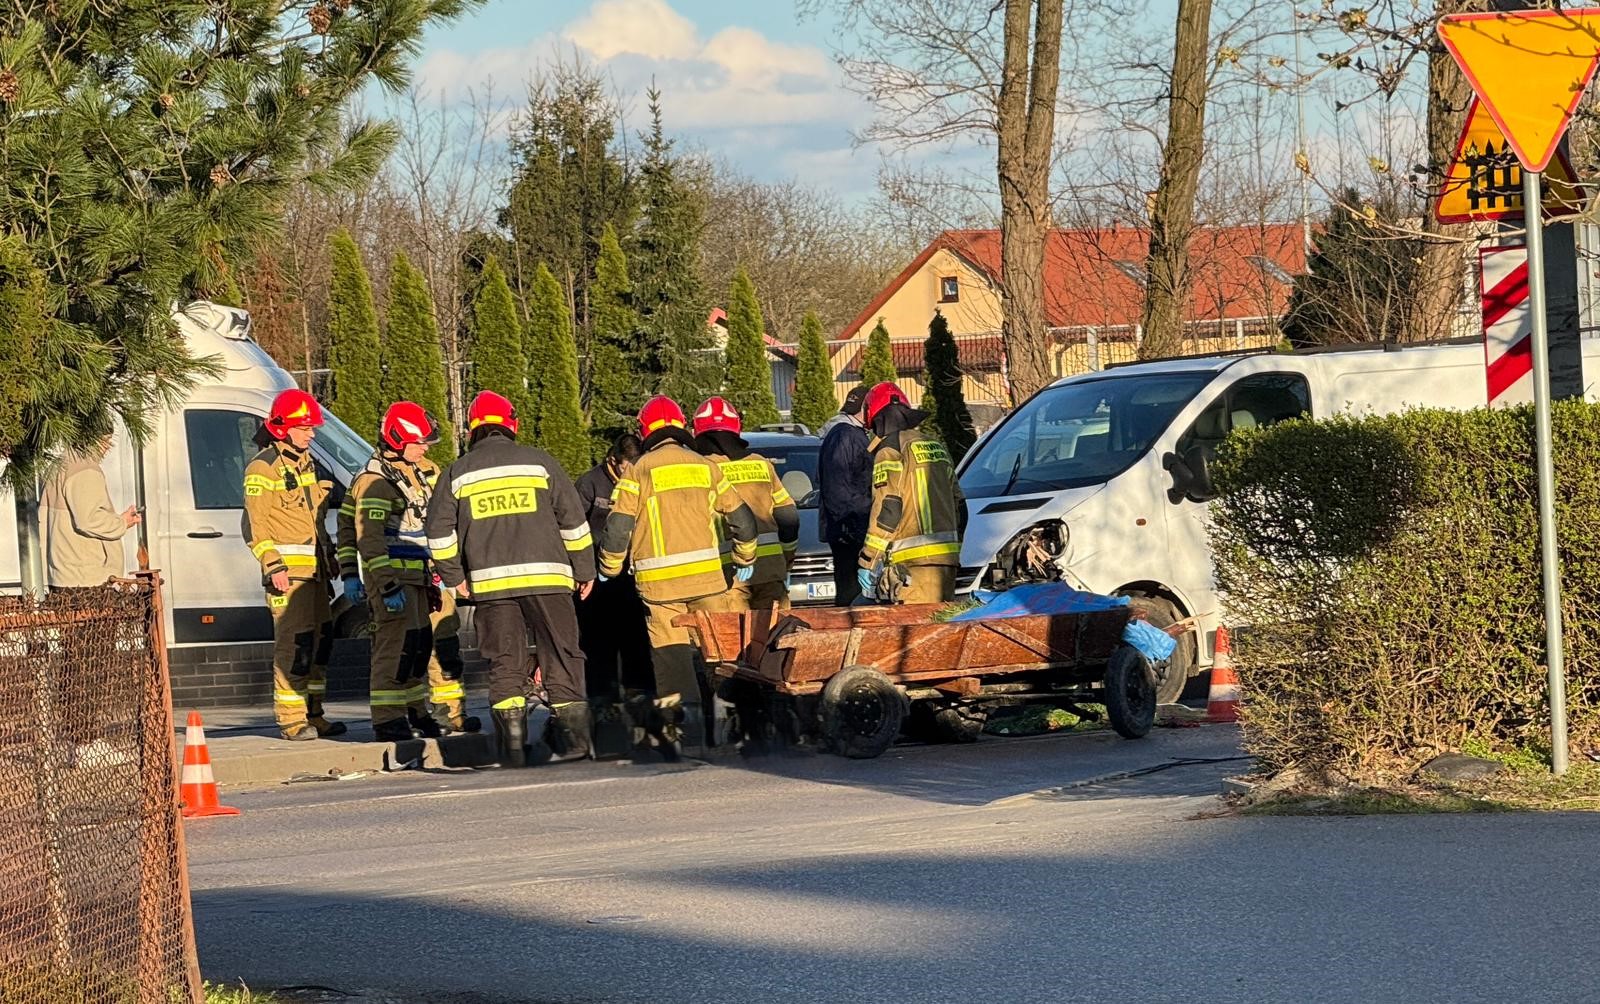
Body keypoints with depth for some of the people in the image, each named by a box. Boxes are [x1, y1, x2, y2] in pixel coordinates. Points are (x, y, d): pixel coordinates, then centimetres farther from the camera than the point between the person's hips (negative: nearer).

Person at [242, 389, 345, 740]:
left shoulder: (305, 463, 18)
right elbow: (255, 524, -13)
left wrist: (328, 555, 25)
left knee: (320, 639, 11)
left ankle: (312, 714, 18)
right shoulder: (263, 469, -9)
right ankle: (291, 719, -10)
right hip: (288, 570, -9)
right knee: (295, 641, -12)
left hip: (314, 567, 9)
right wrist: (273, 566, -20)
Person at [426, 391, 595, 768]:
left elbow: (439, 529, 5)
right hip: (546, 575, -1)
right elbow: (573, 518, 6)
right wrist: (584, 569, 13)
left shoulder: (457, 474, 9)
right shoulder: (539, 462, 7)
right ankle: (573, 735, -2)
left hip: (490, 581, 1)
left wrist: (454, 577, 14)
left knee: (505, 663, 5)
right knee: (561, 655, 5)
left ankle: (512, 743, -2)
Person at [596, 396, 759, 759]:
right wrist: (745, 561, 24)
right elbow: (742, 519, 11)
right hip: (706, 577, 4)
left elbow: (618, 526, -5)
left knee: (671, 653, -1)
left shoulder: (639, 472, -3)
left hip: (659, 581, -4)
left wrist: (609, 568, 9)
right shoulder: (705, 467, 8)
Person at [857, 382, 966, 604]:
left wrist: (867, 565, -10)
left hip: (912, 561, -8)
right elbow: (959, 506, 23)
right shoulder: (936, 446, 20)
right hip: (946, 558, 8)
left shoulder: (890, 451, -6)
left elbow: (886, 511, -13)